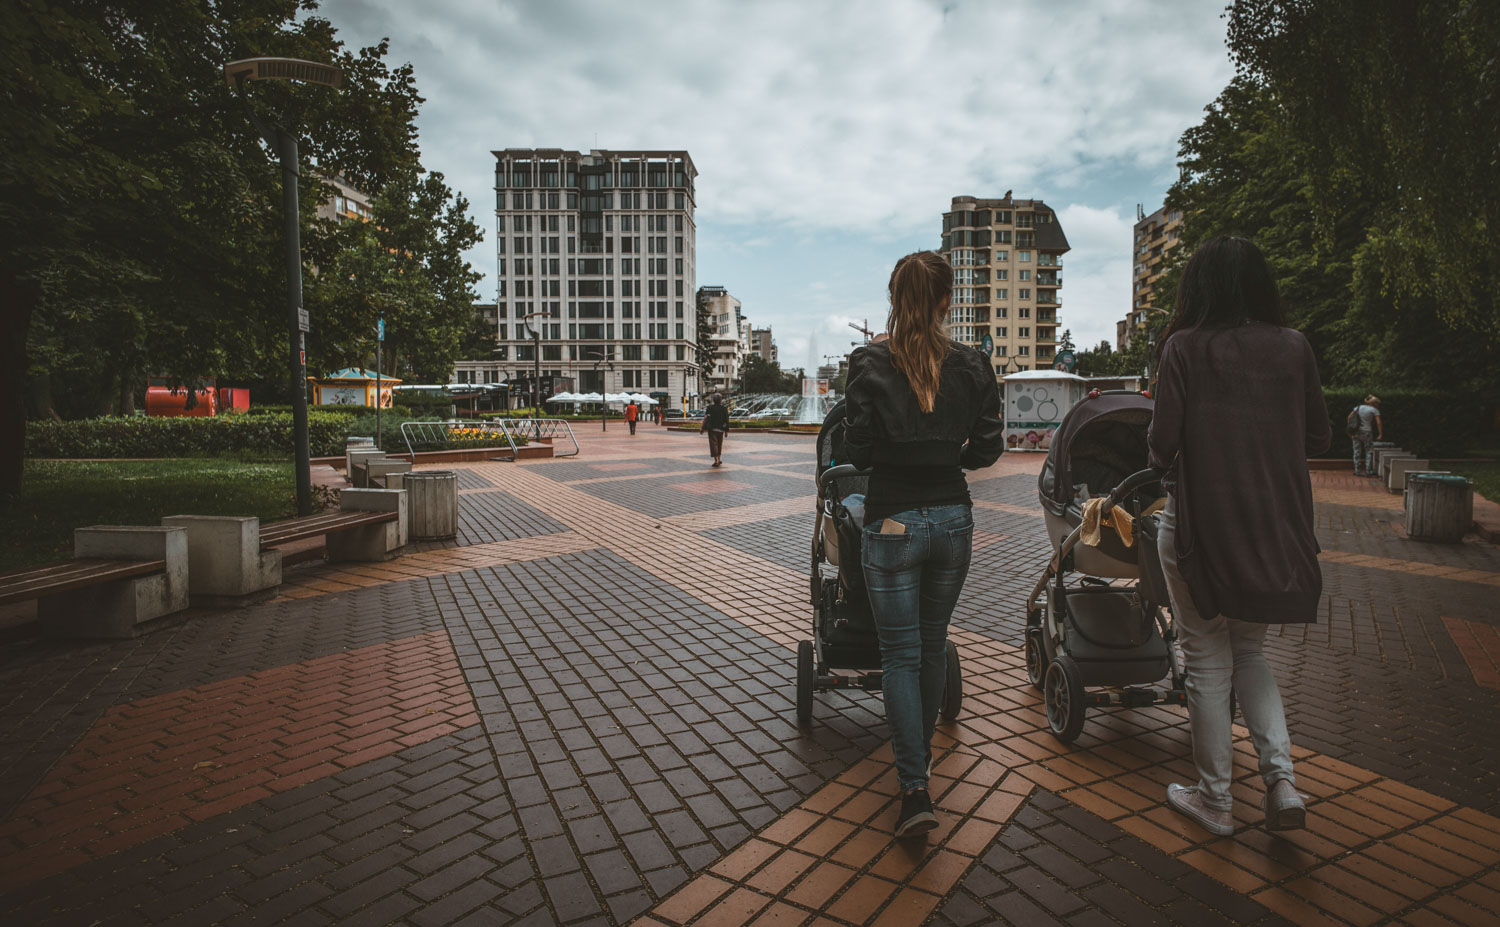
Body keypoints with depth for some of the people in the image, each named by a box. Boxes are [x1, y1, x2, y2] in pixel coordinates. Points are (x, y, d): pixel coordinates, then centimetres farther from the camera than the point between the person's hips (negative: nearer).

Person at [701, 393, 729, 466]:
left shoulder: (710, 407, -5)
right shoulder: (724, 408, -3)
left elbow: (706, 419, -6)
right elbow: (726, 420, -1)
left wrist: (703, 428, 0)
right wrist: (726, 430, 6)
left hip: (711, 429, -2)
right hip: (720, 429, 2)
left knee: (713, 443, -1)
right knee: (719, 444, 16)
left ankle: (716, 460, -12)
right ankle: (719, 459, 24)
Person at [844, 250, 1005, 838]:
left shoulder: (870, 365, -10)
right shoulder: (972, 367, -2)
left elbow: (858, 451, -11)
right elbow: (988, 448, 0)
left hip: (893, 521, -3)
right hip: (953, 519, 4)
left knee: (900, 653, 6)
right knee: (933, 646, 20)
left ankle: (915, 788, 2)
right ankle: (919, 749, 39)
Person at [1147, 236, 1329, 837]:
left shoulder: (1184, 348, -9)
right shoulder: (1293, 347, 1)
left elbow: (1163, 441, -12)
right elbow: (1318, 438, 7)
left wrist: (1163, 463, 9)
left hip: (1200, 524, -4)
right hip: (1276, 525, 4)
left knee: (1208, 659, 9)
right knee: (1250, 650, 23)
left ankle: (1215, 798, 20)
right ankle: (1281, 779, 12)